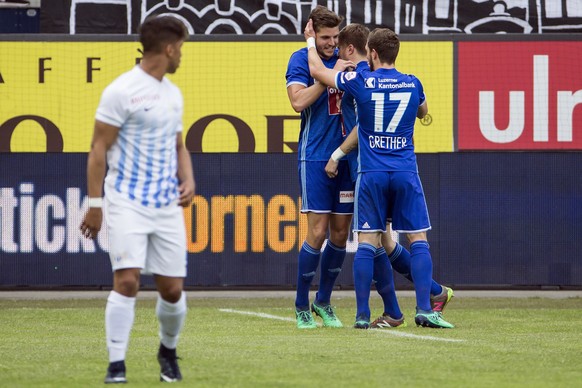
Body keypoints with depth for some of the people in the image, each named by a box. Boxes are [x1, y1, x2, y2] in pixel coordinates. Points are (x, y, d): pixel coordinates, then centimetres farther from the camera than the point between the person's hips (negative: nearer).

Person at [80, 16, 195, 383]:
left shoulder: (173, 94, 14)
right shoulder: (122, 91, -9)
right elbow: (99, 148, -8)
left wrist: (188, 180, 5)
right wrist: (95, 203, -11)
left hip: (168, 206, 6)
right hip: (128, 203, -6)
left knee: (173, 289, 5)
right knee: (127, 281, -17)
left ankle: (168, 351, 30)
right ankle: (117, 366, -10)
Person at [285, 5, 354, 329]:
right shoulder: (301, 60, -5)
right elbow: (299, 101, -19)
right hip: (315, 156, -5)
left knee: (340, 233, 6)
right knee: (318, 232, -8)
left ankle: (324, 302, 18)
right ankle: (302, 307, 2)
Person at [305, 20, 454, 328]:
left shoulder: (361, 82, -4)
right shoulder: (412, 84, 4)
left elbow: (317, 71, 10)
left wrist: (311, 41, 27)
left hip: (372, 175, -1)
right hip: (406, 174, 1)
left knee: (366, 242, 1)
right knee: (418, 240, 3)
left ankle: (362, 314, -1)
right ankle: (424, 309, -8)